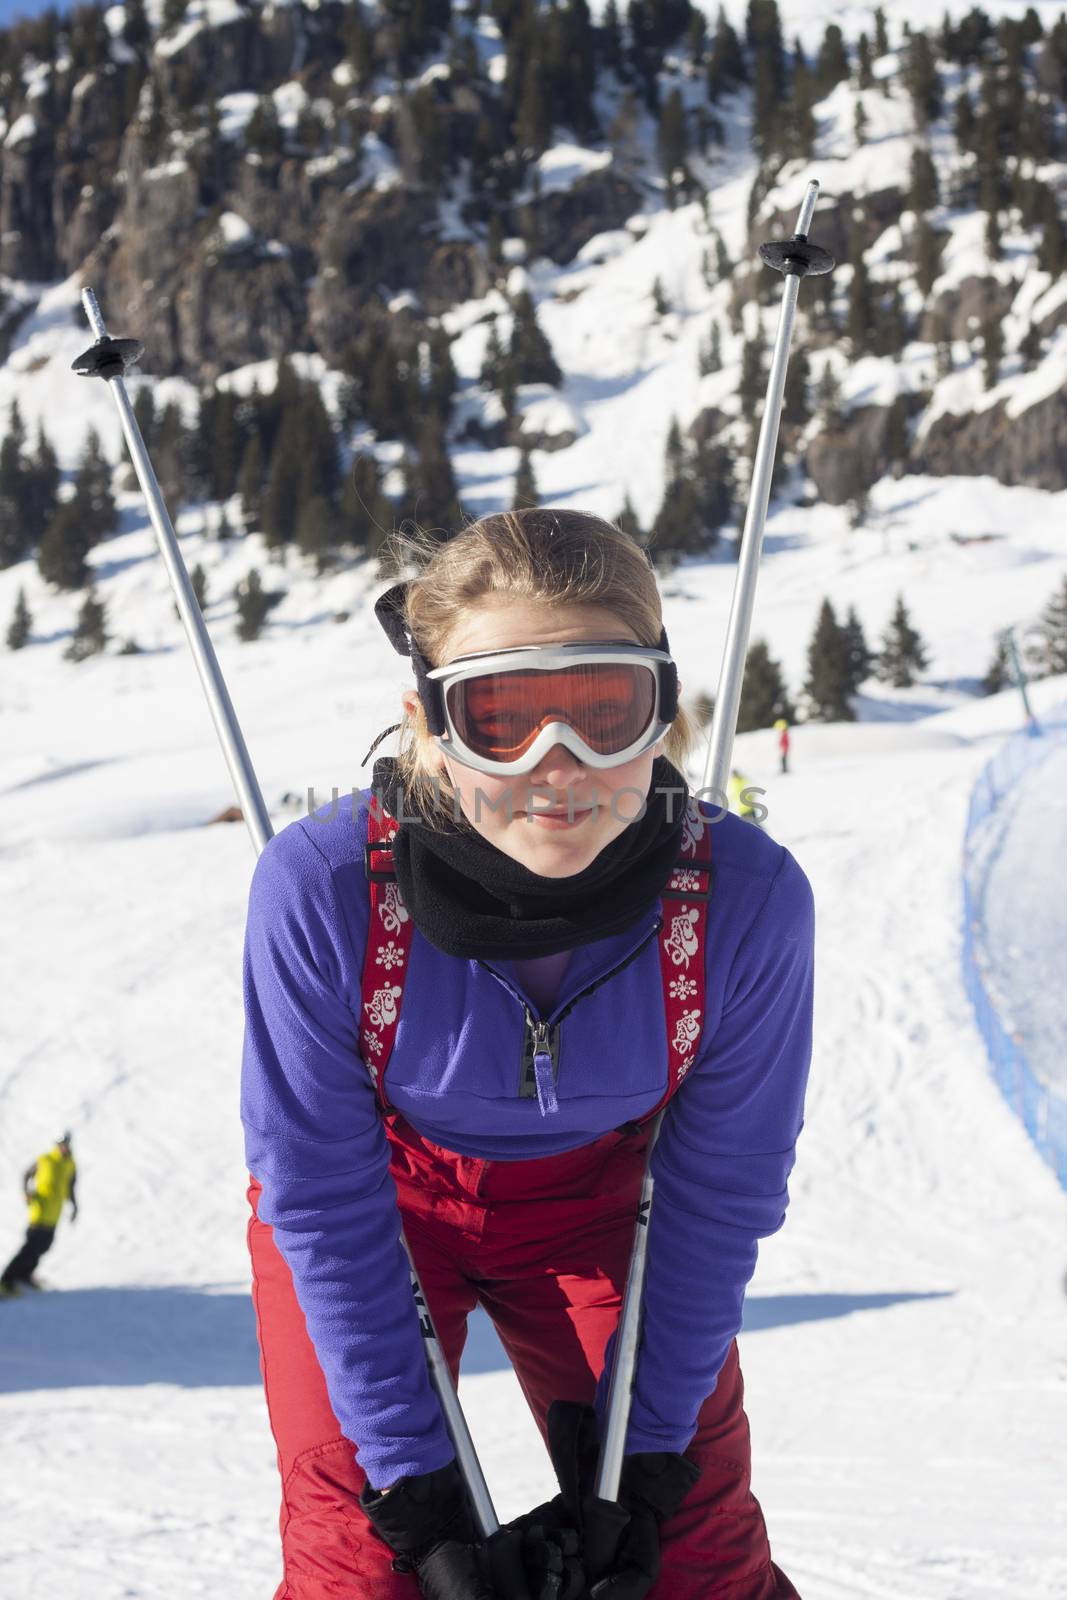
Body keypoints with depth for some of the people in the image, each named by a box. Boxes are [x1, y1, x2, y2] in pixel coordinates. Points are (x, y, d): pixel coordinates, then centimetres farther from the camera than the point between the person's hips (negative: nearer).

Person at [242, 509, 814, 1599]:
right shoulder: (320, 887, -34)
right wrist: (422, 1493, -20)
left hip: (599, 1198, 1)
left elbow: (720, 1195, -14)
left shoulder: (748, 899, -30)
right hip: (384, 1191, -1)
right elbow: (321, 1201, -21)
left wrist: (641, 1465, -11)